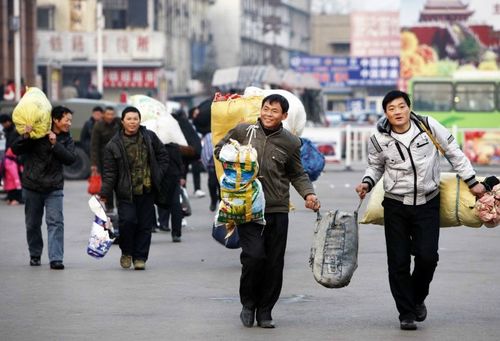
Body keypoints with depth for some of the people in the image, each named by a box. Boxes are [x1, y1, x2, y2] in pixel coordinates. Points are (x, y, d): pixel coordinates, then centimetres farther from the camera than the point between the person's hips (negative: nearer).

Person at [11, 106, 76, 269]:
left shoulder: (66, 140, 4)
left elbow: (70, 158, -12)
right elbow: (15, 150, -7)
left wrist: (55, 144, -20)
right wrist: (25, 136, -24)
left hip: (54, 188, 1)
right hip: (32, 187, -1)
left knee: (56, 222, -12)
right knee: (32, 224, 10)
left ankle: (56, 258, -16)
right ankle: (35, 255, 28)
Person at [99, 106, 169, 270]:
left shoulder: (150, 137, 4)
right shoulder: (114, 145, -4)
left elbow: (163, 156, 16)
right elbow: (109, 172, -4)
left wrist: (158, 175, 4)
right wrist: (104, 194, -10)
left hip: (147, 190, 3)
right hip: (126, 192, -3)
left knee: (145, 224, 3)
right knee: (127, 220, -17)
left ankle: (140, 257, 14)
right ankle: (126, 252, 7)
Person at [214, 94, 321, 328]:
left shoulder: (290, 142, 6)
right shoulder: (242, 131, 2)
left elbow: (297, 175, 15)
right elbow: (220, 150, 18)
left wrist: (308, 194, -2)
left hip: (277, 211, 2)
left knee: (274, 264, 3)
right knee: (254, 256, -15)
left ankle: (264, 311, 17)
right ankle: (248, 304, 8)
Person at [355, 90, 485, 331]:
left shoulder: (428, 126, -9)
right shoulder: (380, 139, -6)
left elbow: (453, 152, 2)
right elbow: (376, 166, 14)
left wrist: (471, 182, 5)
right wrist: (367, 183, -7)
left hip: (428, 203, -1)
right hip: (396, 205, 1)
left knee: (427, 256, -9)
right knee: (398, 262, -1)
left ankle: (418, 299, 20)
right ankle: (406, 313, 12)